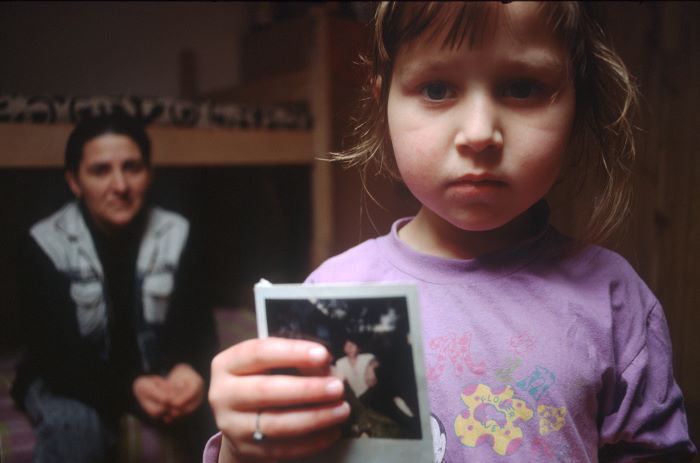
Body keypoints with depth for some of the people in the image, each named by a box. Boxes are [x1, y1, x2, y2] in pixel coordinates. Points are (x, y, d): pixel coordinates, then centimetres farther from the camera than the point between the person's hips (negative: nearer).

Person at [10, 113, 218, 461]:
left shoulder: (175, 234, -7)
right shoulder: (46, 245, -15)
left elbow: (196, 323, -12)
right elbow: (55, 353, -22)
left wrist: (191, 368, -38)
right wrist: (127, 389, -41)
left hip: (157, 374, 2)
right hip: (69, 380, -2)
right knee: (75, 426, -35)